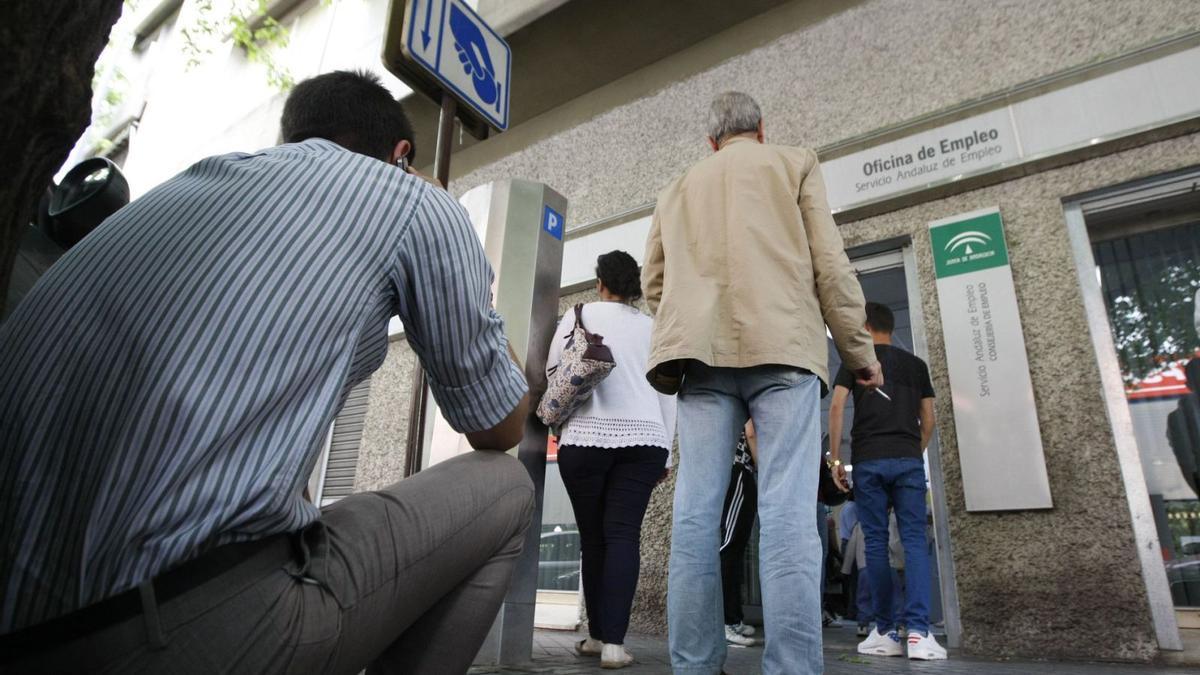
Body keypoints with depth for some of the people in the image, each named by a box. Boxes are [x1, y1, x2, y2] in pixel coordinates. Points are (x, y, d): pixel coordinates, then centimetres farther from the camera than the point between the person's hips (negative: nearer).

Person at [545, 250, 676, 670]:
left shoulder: (581, 315, 8)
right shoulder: (653, 328, 14)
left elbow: (550, 374, 6)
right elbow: (667, 395, 12)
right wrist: (666, 451, 16)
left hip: (587, 437, -1)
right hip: (644, 438, 2)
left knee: (593, 537, 7)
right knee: (624, 534, -2)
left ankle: (596, 636, 13)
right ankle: (613, 642, -8)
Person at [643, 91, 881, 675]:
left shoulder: (678, 187, 24)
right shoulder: (794, 164, 16)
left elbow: (653, 282, 20)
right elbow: (829, 264, 7)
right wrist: (859, 350, 12)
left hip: (702, 350, 3)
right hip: (781, 343, -2)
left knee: (696, 510, -1)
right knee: (787, 511, -9)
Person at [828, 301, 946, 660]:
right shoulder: (916, 364, 16)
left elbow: (837, 407, -3)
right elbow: (928, 419, 13)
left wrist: (835, 457, 1)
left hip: (869, 460, -2)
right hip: (909, 460, 2)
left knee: (876, 543, 2)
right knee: (914, 540, -2)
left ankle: (885, 632, 5)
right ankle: (918, 631, -13)